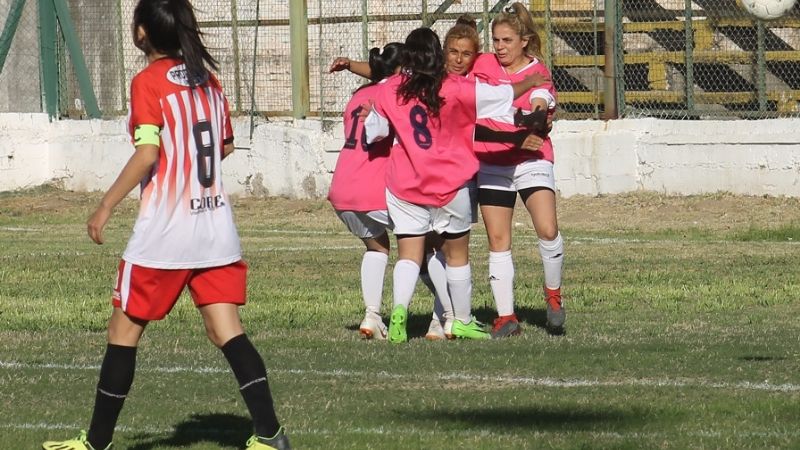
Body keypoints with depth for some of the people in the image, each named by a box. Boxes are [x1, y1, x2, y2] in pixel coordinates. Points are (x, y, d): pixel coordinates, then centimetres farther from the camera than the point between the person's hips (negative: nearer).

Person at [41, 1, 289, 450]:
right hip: (217, 226, 6)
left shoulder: (149, 82, -10)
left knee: (124, 331, 6)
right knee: (228, 332, 3)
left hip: (164, 230, -6)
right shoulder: (207, 78, 10)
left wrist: (106, 207, -11)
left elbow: (147, 154, -18)